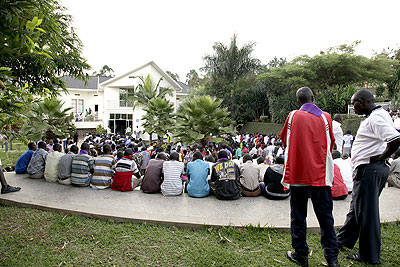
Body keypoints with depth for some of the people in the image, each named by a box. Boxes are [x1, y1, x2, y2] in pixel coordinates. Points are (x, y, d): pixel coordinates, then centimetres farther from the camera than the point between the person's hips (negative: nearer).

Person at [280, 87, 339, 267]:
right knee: (325, 216, 11)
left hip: (298, 174, -1)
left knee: (298, 216, 9)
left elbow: (285, 142, 10)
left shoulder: (293, 116, -2)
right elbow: (330, 145, 11)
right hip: (321, 175, 2)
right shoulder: (325, 117, 1)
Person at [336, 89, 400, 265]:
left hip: (369, 169, -11)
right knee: (356, 208, 20)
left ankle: (370, 256, 15)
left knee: (366, 212, 0)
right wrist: (380, 158, 13)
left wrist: (381, 157, -17)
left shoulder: (376, 117, -17)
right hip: (366, 169, 11)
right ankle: (343, 240, 36)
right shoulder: (372, 116, 14)